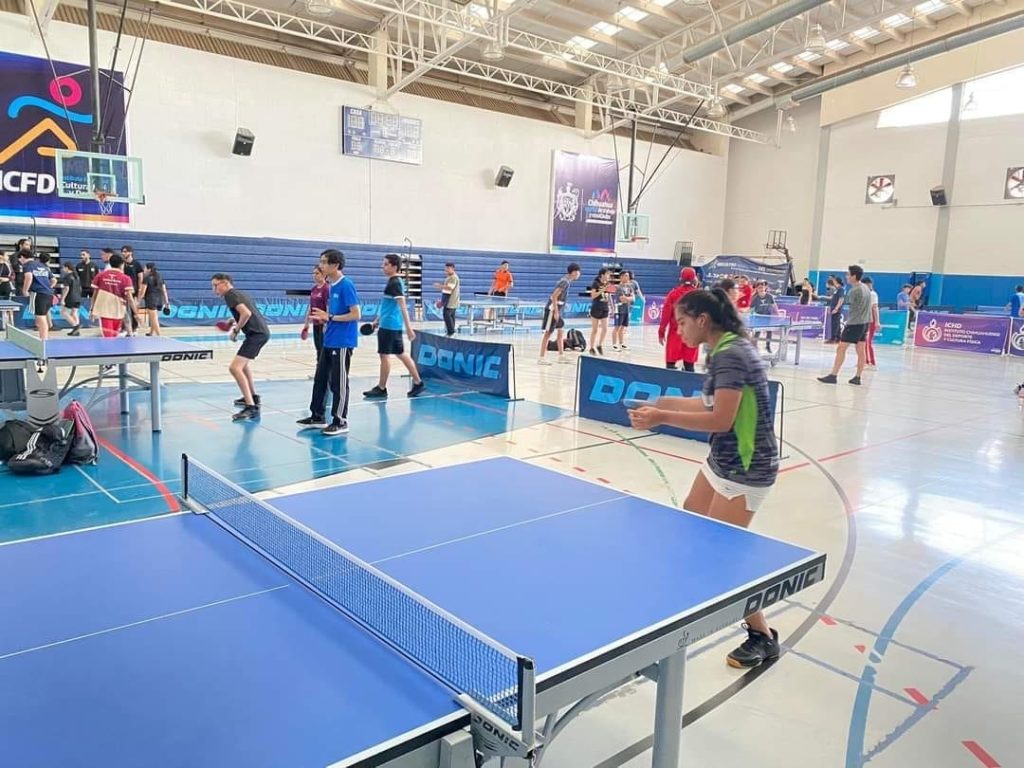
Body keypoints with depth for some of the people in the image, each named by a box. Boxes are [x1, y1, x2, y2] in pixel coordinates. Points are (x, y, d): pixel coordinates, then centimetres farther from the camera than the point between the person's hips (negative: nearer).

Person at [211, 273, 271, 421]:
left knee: (235, 368, -18)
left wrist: (236, 330, -11)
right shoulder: (239, 294, 22)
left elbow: (246, 313, -22)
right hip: (262, 331, 10)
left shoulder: (230, 295, -8)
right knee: (243, 362, 32)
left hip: (256, 334, -10)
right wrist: (236, 323, 18)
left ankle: (251, 407, -23)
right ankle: (253, 397, 42)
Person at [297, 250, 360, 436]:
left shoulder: (346, 285, -15)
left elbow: (356, 314, -19)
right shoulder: (330, 286, 12)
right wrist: (325, 318, 9)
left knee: (338, 382, -1)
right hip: (328, 341, 9)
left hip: (342, 342, -9)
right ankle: (318, 416, 26)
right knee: (320, 378, 14)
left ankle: (340, 422, 9)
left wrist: (330, 317, -19)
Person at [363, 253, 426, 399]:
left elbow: (403, 306, -22)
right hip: (393, 325, 10)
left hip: (389, 326, -10)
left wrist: (408, 327, -27)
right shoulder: (392, 282, 15)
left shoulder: (394, 283, -14)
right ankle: (418, 383, 16)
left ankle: (381, 389, 8)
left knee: (384, 355, -1)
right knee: (401, 353, 13)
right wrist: (377, 321, 28)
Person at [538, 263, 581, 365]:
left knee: (561, 332, 14)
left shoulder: (566, 280, 11)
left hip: (557, 310, 10)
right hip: (552, 310, -10)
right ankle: (542, 358, -1)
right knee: (548, 333, -6)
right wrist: (556, 312, -22)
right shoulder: (565, 281, -18)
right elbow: (554, 296, -23)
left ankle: (561, 356, 21)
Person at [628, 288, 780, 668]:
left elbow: (722, 419, -27)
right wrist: (669, 402, 4)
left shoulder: (730, 355, -22)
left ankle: (763, 637, 11)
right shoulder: (725, 350, 8)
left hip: (746, 468, -10)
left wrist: (663, 418, -23)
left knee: (719, 551, -3)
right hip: (722, 460, 10)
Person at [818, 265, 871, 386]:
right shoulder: (866, 288, 10)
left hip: (854, 323, -9)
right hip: (865, 322, 9)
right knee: (861, 350, 7)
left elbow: (847, 302, -5)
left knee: (841, 348, -6)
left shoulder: (854, 291, -17)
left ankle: (833, 376, -6)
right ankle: (857, 377, 11)